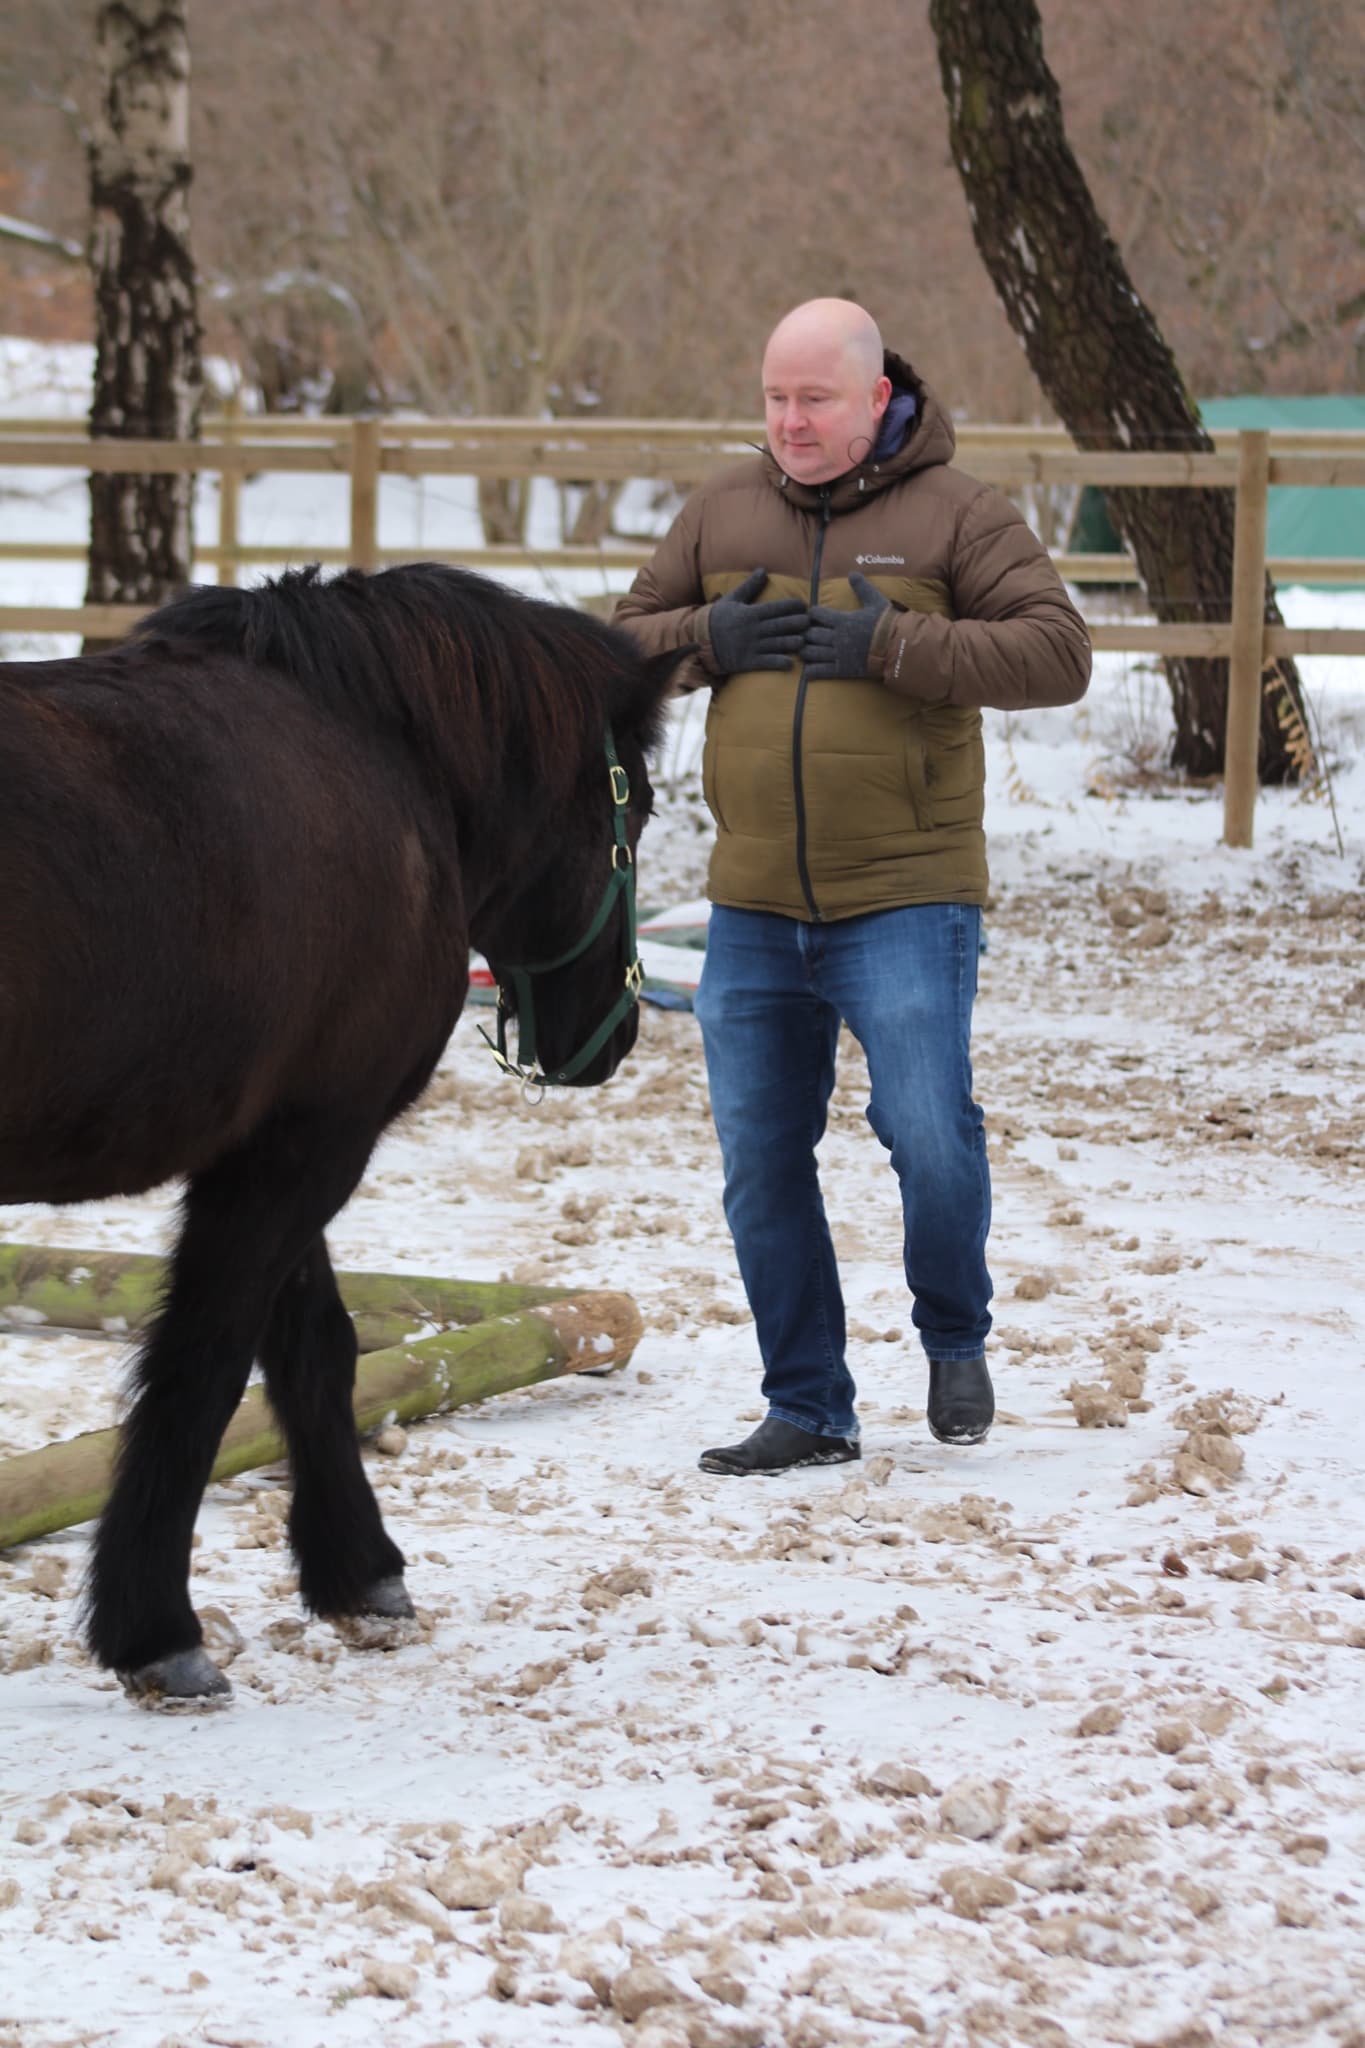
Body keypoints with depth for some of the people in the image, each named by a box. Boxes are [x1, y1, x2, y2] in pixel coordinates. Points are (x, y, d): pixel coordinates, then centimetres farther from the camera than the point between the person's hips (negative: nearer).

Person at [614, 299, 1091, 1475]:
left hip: (906, 901, -4)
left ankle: (956, 1342, 16)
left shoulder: (955, 513, -1)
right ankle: (807, 1411, 18)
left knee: (929, 1134, -13)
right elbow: (622, 647, 16)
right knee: (761, 1166, 6)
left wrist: (894, 646, -18)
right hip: (754, 907, 4)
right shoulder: (723, 513, 11)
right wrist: (706, 639, -5)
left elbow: (1057, 656, -10)